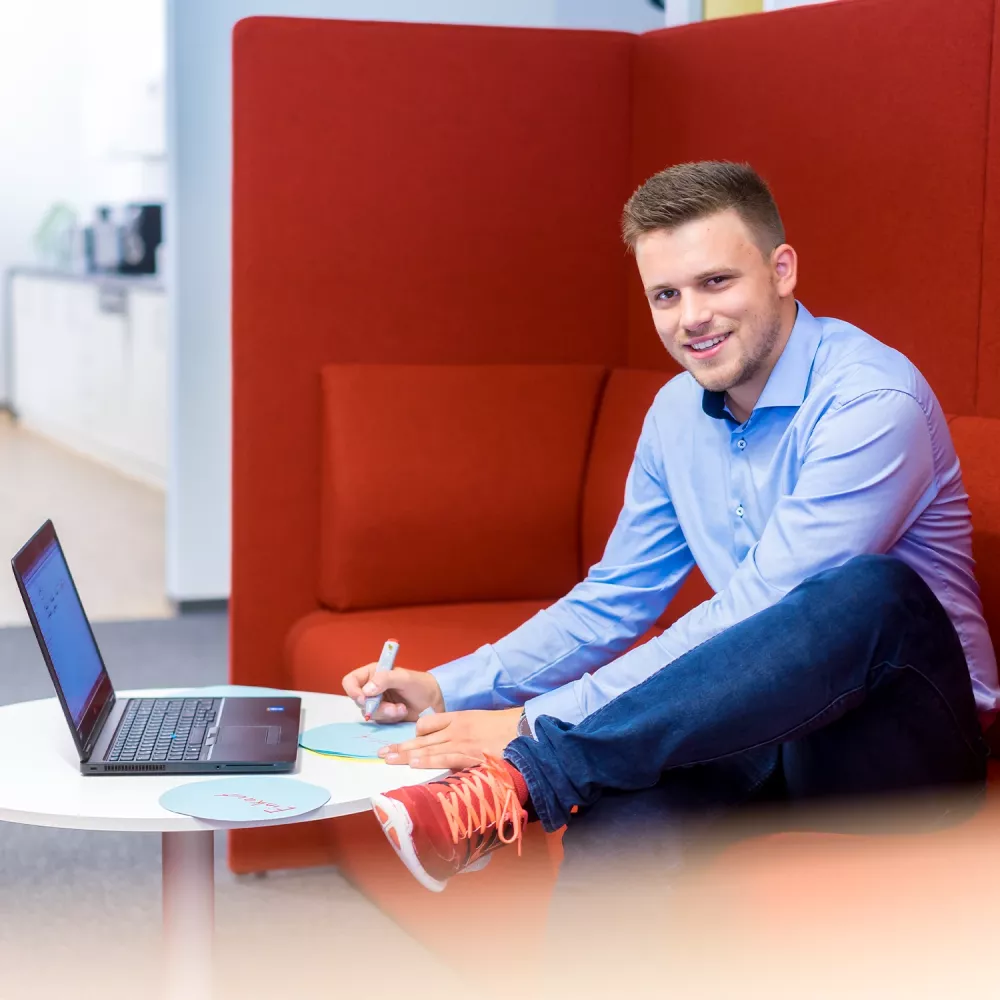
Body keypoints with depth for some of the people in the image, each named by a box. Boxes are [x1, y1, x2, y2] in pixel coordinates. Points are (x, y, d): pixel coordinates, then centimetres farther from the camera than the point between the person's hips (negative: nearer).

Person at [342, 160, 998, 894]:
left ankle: (520, 777, -41)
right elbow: (611, 604, 16)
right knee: (614, 817, -32)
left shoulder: (873, 400, -18)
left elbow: (751, 622, -25)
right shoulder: (679, 413, 7)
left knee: (876, 591, -40)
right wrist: (447, 690, 2)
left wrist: (537, 725, -26)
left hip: (904, 744, -5)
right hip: (769, 728, 5)